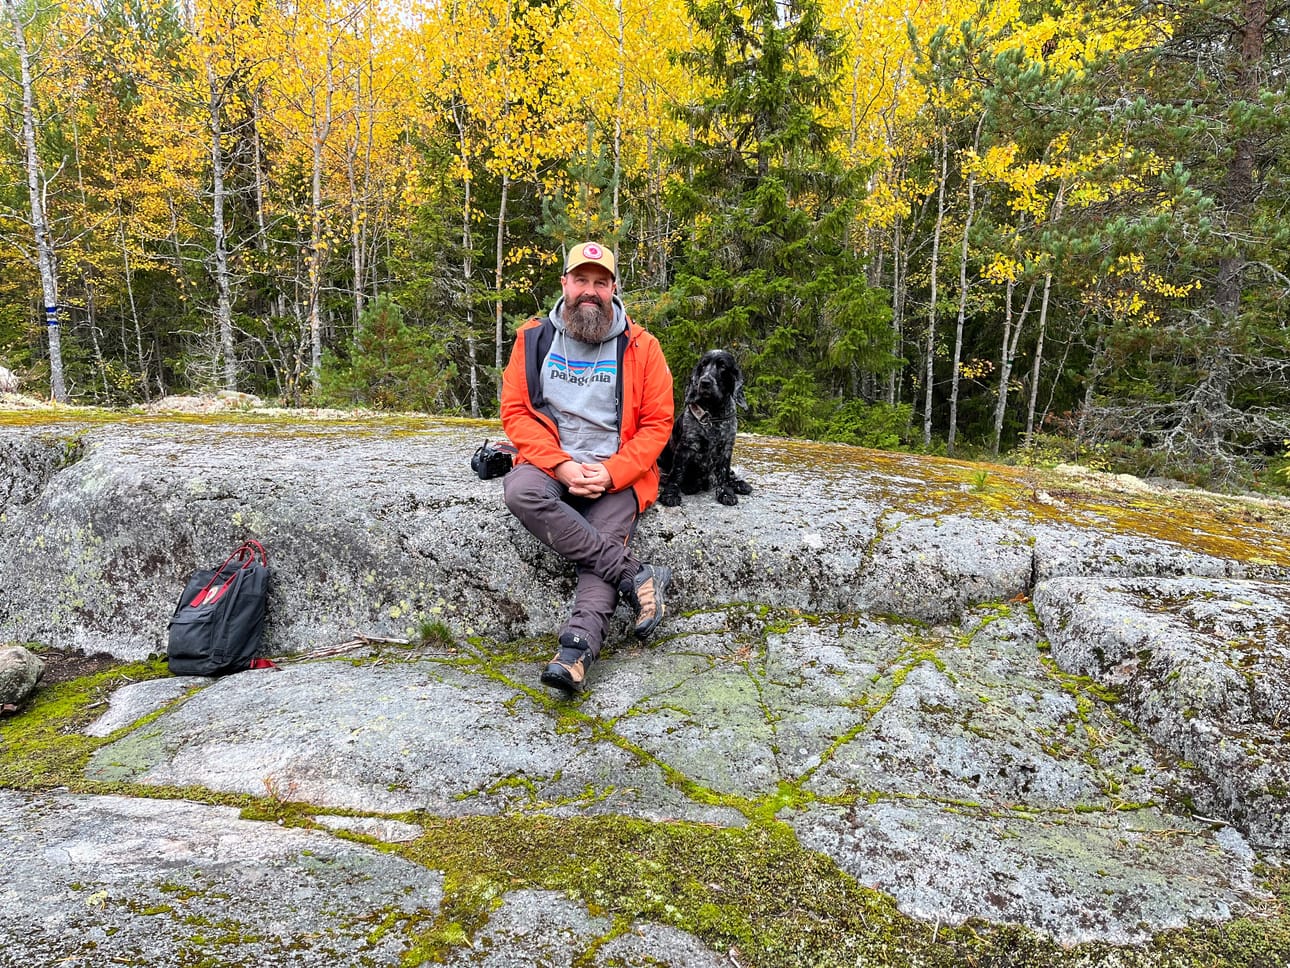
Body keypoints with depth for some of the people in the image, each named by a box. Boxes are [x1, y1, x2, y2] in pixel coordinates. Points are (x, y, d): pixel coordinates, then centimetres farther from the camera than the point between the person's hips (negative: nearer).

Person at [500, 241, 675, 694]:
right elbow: (516, 410, 1)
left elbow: (657, 423, 1)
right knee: (520, 491, -31)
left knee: (605, 543, -26)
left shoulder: (640, 347, 2)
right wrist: (561, 466, -14)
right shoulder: (534, 338, 5)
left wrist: (611, 473, -14)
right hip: (551, 464, 1)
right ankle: (638, 576, -29)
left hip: (616, 474, -1)